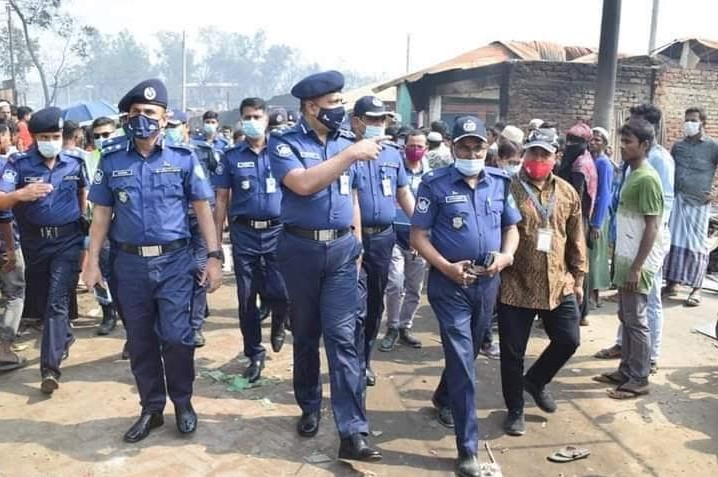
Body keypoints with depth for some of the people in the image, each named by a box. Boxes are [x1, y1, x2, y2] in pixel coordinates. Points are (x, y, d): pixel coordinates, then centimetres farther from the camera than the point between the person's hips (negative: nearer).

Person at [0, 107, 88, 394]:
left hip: (67, 240, -1)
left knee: (57, 301, -10)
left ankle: (50, 368, -8)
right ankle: (65, 337, 44)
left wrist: (81, 219, 20)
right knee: (42, 300, 17)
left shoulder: (74, 162, -3)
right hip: (34, 242, 2)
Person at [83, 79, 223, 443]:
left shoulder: (183, 158, -1)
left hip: (174, 261, -2)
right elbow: (101, 214, 9)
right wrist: (92, 261, 3)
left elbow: (203, 209, 1)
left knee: (176, 336, -4)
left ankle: (182, 402, 20)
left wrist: (214, 256, -5)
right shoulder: (111, 161, 5)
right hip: (129, 263, 2)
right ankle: (151, 407, 26)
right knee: (140, 341, 10)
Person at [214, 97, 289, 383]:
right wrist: (216, 240, 2)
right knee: (246, 298, 6)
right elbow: (222, 199, 6)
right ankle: (255, 355, 22)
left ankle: (278, 324, 30)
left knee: (281, 294, -6)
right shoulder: (231, 156, 5)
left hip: (277, 232, -1)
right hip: (244, 234, 1)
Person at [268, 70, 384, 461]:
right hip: (301, 248, -2)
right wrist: (350, 156, -25)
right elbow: (303, 184, -24)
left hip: (341, 248, 2)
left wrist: (357, 246, 14)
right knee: (305, 334, 12)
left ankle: (353, 432, -3)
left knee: (344, 336, -4)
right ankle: (310, 407, 32)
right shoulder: (284, 143, -6)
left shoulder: (345, 141, 9)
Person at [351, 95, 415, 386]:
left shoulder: (392, 153, 11)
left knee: (375, 303, 15)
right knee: (356, 306, -8)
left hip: (384, 237, 6)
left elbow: (403, 193, 18)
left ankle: (365, 360, 31)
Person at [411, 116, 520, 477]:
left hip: (487, 282, 5)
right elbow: (418, 235, -9)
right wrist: (447, 267, -21)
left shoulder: (499, 183, 4)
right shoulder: (436, 184, -9)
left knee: (467, 353, 22)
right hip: (449, 283, -5)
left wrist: (506, 255, -9)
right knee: (462, 360, -7)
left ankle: (444, 399, 51)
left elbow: (511, 227, 12)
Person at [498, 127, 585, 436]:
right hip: (516, 286, -4)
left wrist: (578, 277, 13)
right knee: (513, 352, 5)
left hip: (558, 285, 4)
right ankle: (515, 410, 26)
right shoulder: (508, 189, -9)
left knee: (568, 340, 10)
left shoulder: (567, 193, 7)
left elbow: (576, 239, 13)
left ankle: (536, 380, 38)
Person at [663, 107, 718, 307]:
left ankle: (696, 289, 7)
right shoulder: (678, 146, 10)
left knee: (696, 245, 0)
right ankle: (672, 283, 13)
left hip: (699, 203, -3)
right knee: (673, 241, 3)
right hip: (677, 200, 4)